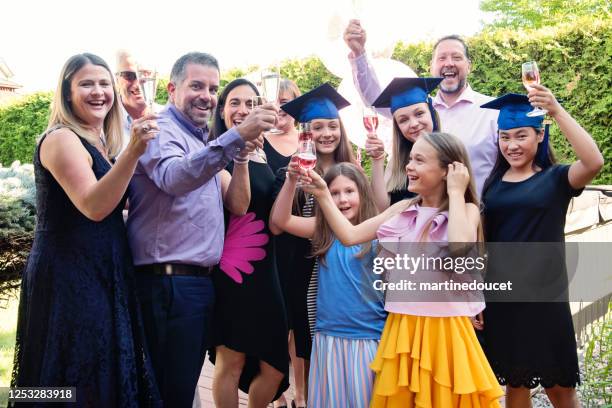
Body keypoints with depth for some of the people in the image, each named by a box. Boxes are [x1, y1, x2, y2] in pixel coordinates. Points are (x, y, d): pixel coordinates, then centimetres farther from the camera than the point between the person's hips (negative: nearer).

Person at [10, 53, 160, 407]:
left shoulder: (100, 143, 13)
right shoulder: (61, 139, -14)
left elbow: (116, 199, 21)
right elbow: (94, 206, -26)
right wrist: (133, 151, -36)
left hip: (102, 277, 9)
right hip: (69, 279, -9)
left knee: (106, 378, 16)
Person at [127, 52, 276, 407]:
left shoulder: (208, 144, 18)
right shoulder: (161, 131, -8)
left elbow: (238, 205, 10)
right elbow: (173, 178, -30)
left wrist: (242, 158, -7)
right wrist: (236, 136, -38)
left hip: (202, 281, 9)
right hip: (168, 283, -9)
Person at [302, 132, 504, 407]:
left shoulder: (466, 210, -5)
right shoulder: (403, 209, 6)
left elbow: (461, 249, -26)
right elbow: (350, 236, 4)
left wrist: (455, 193, -15)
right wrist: (323, 195, -2)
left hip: (443, 330, -4)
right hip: (402, 328, 4)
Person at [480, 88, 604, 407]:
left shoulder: (556, 178, -3)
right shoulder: (493, 183, 7)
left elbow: (594, 162, -24)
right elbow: (482, 239, 9)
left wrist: (557, 111, -28)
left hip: (544, 295, -3)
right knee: (514, 381, 13)